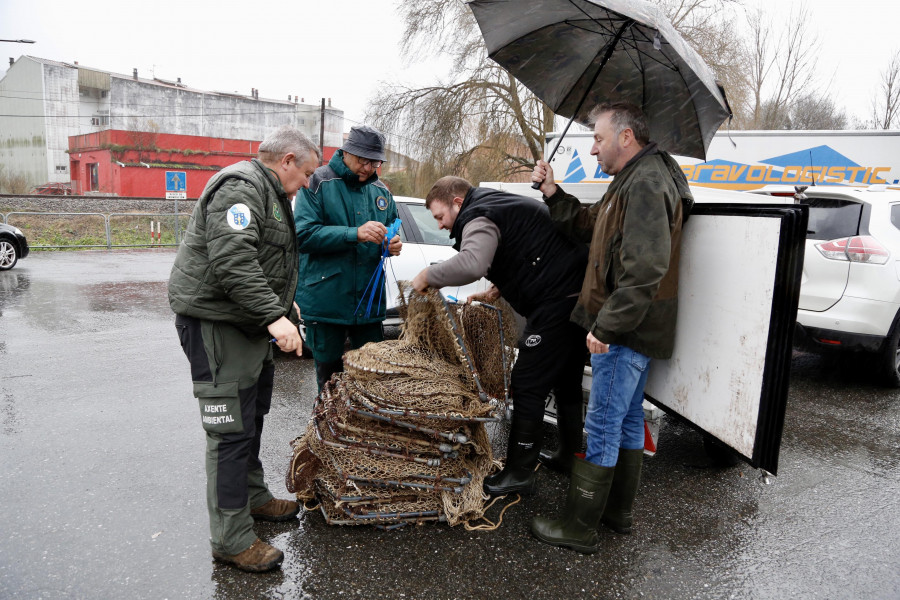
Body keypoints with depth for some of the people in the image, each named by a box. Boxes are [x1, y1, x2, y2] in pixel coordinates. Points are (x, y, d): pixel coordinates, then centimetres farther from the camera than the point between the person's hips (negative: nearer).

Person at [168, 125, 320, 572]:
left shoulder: (269, 192, 20)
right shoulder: (241, 186, -16)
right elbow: (232, 260, -29)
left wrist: (284, 302, 27)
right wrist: (274, 314, -33)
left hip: (248, 322, 11)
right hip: (216, 321, -11)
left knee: (252, 418, 20)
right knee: (232, 431, -7)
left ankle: (253, 497, 37)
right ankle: (231, 540, 2)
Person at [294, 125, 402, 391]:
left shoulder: (381, 190, 11)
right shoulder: (318, 182, -5)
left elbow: (392, 228, 24)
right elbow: (303, 234, -15)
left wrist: (393, 244, -2)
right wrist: (355, 234, -25)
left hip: (369, 301, 5)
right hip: (326, 300, -4)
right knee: (329, 373, 8)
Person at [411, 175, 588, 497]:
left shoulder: (479, 218, -11)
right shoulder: (497, 205, 21)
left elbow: (471, 264, -33)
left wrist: (428, 275, -18)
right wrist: (499, 288, 16)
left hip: (558, 299, -11)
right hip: (578, 294, 11)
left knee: (528, 385, -3)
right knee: (566, 380, 21)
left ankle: (519, 472, 6)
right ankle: (569, 454, 36)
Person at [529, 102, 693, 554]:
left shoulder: (647, 185, -18)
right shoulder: (634, 181, 17)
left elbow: (645, 269, -27)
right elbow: (590, 225, 24)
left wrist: (606, 325, -25)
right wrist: (553, 194, 10)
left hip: (624, 331, -11)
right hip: (633, 329, 11)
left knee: (603, 425, -4)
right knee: (628, 419, 18)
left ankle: (580, 529, 8)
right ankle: (618, 511, 33)